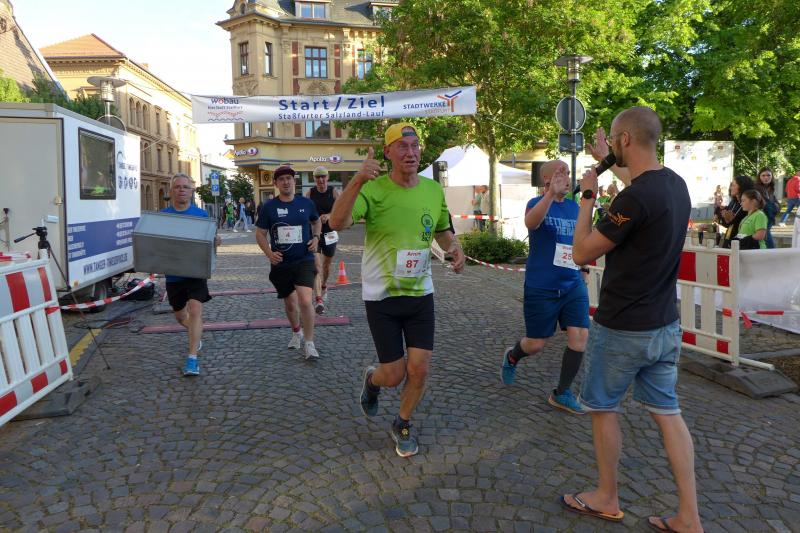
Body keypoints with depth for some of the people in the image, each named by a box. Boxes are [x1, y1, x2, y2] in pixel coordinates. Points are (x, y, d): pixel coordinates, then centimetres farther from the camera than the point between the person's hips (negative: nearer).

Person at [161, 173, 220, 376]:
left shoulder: (201, 214, -1)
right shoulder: (162, 215, 1)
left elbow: (210, 241, 4)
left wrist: (215, 242, -20)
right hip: (173, 274, 3)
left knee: (195, 311, -17)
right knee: (180, 315, 18)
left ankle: (192, 358, -13)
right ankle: (196, 335, 49)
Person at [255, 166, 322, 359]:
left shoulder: (306, 203, 0)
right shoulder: (269, 207, -2)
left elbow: (316, 221, 19)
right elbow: (260, 233, 3)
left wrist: (316, 237, 0)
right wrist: (268, 252, -13)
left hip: (304, 260, -1)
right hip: (280, 264, 1)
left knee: (305, 301, -18)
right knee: (290, 304, 15)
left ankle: (309, 343, -3)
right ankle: (296, 333, 43)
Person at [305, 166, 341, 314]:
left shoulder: (334, 192, -3)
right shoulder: (310, 193, 1)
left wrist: (329, 215, -26)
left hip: (330, 233, 1)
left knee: (327, 265, 17)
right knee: (317, 266, -15)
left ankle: (324, 286, 47)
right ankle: (319, 300, -22)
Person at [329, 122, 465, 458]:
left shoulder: (434, 189, -1)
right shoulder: (374, 189, -16)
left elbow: (442, 231, 16)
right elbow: (337, 223, -32)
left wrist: (454, 247, -6)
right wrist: (357, 181, -47)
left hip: (420, 292, 4)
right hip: (382, 296, -3)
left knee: (419, 369, 3)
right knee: (394, 375, 4)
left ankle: (402, 426, 31)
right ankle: (371, 380, 43)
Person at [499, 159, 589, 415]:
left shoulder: (574, 207, 8)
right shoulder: (537, 203, -9)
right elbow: (531, 222, -34)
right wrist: (551, 193, -49)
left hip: (573, 285, 5)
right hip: (541, 288, -5)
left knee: (579, 337, -5)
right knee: (536, 344, 5)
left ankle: (562, 393, 12)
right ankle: (512, 357, 40)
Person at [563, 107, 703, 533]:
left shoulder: (634, 198, -24)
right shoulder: (675, 184, 3)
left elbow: (581, 253, -16)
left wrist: (588, 197, -5)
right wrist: (606, 162, 41)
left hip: (622, 329, -8)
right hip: (665, 326, 8)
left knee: (602, 408, 12)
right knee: (667, 413, 13)